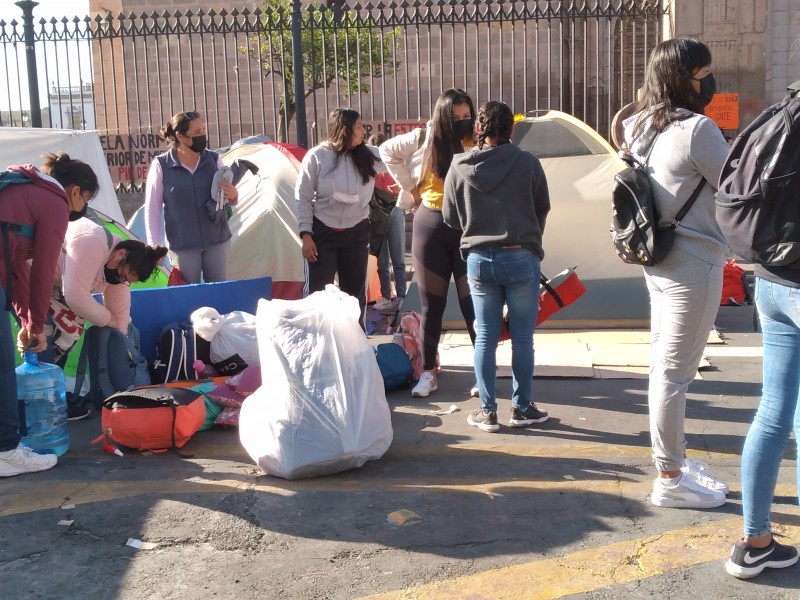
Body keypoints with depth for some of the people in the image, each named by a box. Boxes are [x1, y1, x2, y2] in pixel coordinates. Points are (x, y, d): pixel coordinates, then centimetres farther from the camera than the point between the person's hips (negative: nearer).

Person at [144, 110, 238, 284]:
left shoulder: (213, 160, 1)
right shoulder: (161, 165, -7)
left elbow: (230, 197, 10)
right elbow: (152, 208, -3)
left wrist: (233, 195, -14)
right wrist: (155, 245, -7)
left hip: (217, 240, 3)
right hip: (182, 246, -2)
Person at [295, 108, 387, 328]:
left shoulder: (368, 155, -1)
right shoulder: (317, 157, -11)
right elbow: (303, 198, -8)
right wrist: (306, 234, -11)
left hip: (357, 233, 4)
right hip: (324, 233, -3)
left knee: (355, 291, 12)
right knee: (319, 291, 2)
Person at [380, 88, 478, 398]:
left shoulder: (479, 143, -6)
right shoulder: (424, 139, -2)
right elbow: (387, 151, 12)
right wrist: (409, 187, 6)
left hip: (469, 228, -1)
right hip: (431, 225, 2)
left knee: (473, 302, -1)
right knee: (431, 304, 9)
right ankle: (428, 373, 20)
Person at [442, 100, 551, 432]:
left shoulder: (459, 166, -3)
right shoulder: (527, 163, -7)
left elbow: (450, 217, 5)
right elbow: (543, 209, 5)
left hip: (479, 259, 2)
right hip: (522, 257, -1)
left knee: (485, 338, 9)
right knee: (522, 338, 9)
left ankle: (488, 411, 15)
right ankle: (521, 408, 18)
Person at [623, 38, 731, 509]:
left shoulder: (642, 128, 10)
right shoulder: (697, 128, -16)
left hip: (662, 259, 9)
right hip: (693, 263, -9)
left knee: (667, 368, 15)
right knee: (675, 373, -2)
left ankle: (676, 461, 28)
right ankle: (670, 480, 8)